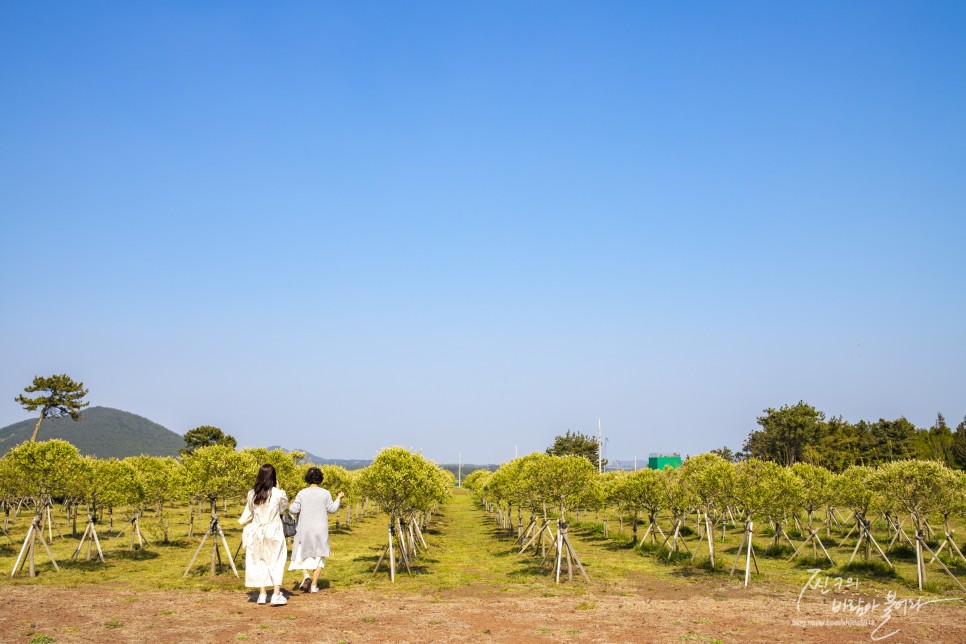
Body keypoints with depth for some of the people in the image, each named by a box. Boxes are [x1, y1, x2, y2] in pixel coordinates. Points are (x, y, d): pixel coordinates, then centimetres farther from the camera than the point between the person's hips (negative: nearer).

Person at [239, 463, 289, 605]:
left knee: (259, 562, 12)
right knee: (276, 562, 4)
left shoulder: (252, 494, -3)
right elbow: (283, 507, 7)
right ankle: (277, 595, -4)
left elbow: (249, 512, 11)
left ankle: (262, 594, 11)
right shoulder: (278, 494, -12)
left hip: (256, 531, 3)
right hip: (273, 532, -3)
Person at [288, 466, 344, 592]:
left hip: (305, 529, 0)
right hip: (321, 529, 0)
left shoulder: (302, 493, -4)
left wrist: (291, 506, 17)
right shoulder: (325, 493, -3)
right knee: (318, 556, 7)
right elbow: (332, 509, 1)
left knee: (301, 553, 15)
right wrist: (338, 499, 15)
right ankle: (314, 585, 3)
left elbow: (294, 510, -6)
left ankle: (305, 574, -10)